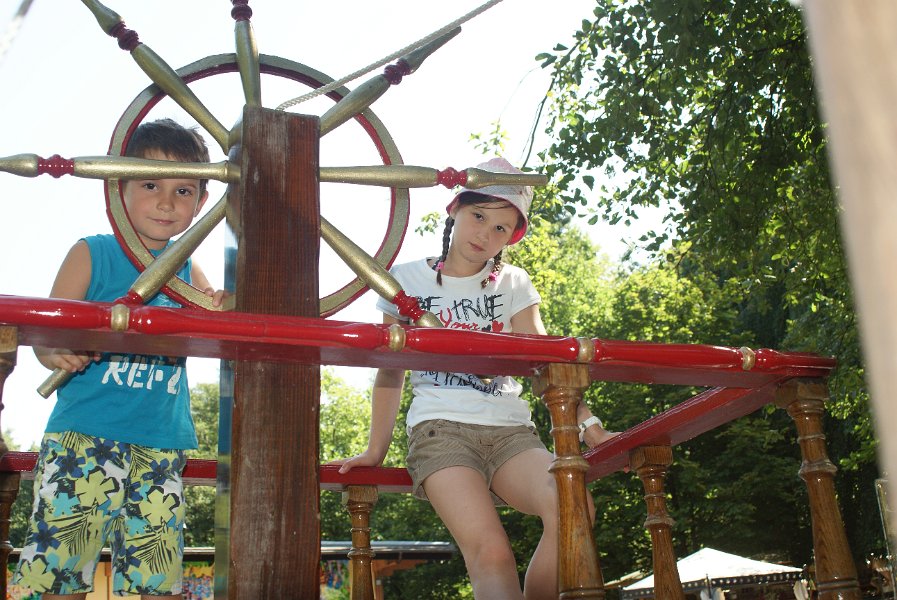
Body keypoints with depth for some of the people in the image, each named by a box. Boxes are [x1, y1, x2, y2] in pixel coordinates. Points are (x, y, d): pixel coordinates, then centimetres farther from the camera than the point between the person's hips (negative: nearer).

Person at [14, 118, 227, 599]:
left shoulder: (187, 270, 13)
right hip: (83, 436, -3)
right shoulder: (91, 254, 3)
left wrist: (221, 312, -11)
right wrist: (57, 352, -25)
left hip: (162, 446, 3)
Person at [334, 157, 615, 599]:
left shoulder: (514, 284, 14)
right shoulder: (409, 279, 10)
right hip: (440, 430, -2)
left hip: (510, 430, 2)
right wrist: (375, 450, 9)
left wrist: (588, 423, -9)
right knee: (491, 554, -28)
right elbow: (391, 370, 13)